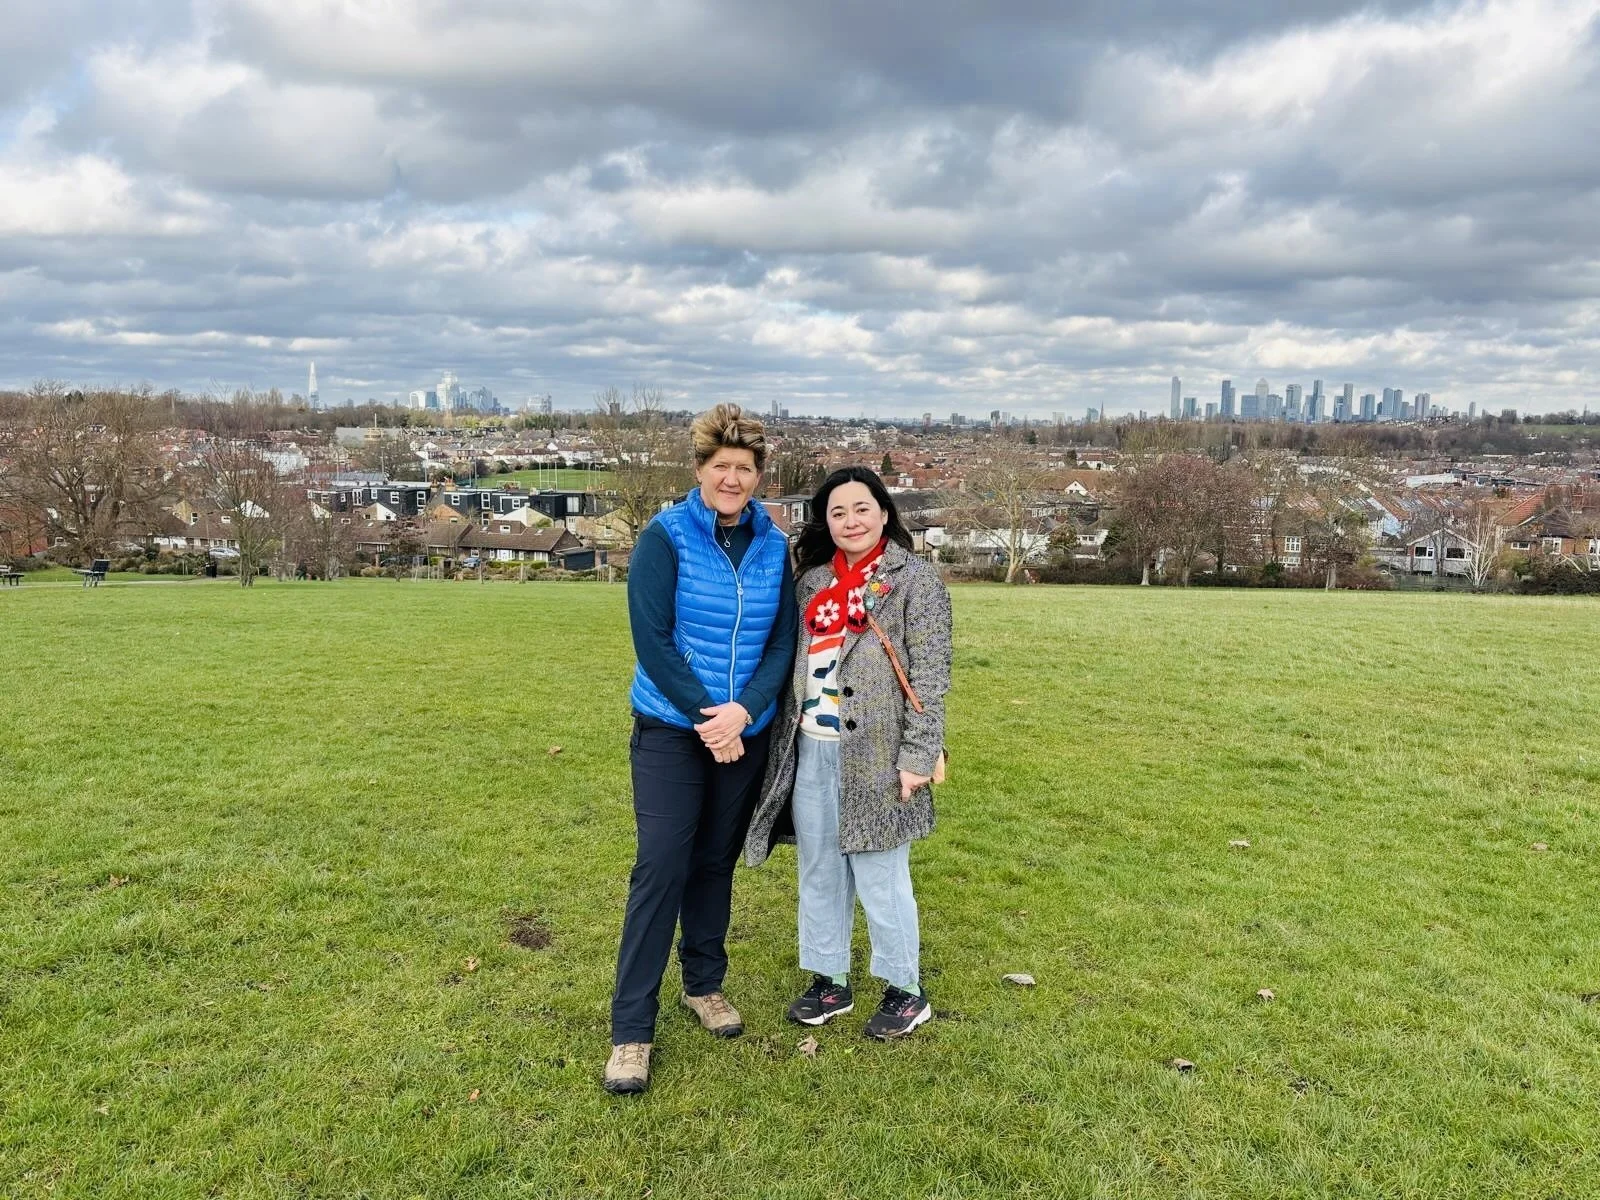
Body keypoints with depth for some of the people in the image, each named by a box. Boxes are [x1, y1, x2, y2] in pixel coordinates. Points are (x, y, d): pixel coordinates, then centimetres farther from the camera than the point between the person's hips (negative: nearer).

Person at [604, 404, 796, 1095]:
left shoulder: (774, 547, 2)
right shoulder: (665, 537, -9)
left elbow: (783, 642, 0)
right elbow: (651, 638, -14)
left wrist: (743, 710, -15)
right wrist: (705, 715, -17)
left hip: (745, 732, 4)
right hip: (671, 730, -3)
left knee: (716, 862, 14)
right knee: (661, 867, -6)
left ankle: (704, 985, 34)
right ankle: (631, 1031, 3)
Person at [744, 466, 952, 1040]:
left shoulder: (915, 580, -5)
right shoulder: (812, 580, 12)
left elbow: (930, 676, -9)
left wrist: (918, 756, -14)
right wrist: (785, 740, 12)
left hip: (876, 755, -6)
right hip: (810, 751, 6)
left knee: (879, 876, 2)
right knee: (818, 872, 14)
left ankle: (906, 990, 21)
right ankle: (830, 981, 30)